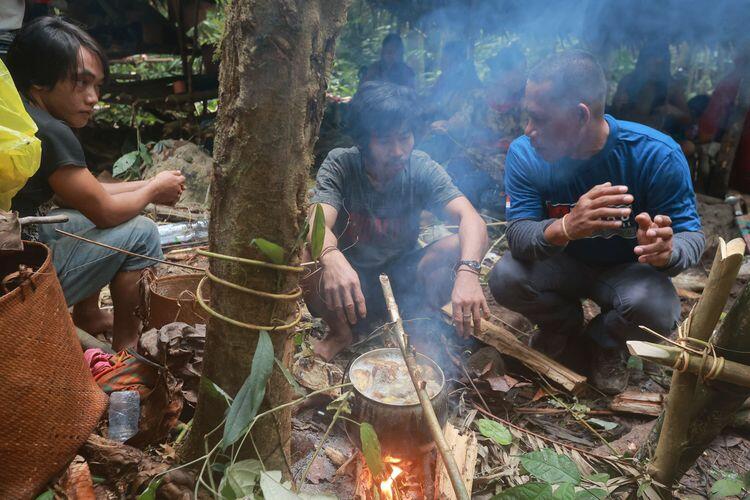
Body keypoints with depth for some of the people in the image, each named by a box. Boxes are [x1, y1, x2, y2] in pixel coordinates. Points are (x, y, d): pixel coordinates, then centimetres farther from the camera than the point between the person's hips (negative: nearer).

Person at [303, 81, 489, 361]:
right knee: (305, 255, -32)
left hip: (403, 279, 1)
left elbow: (470, 218, -27)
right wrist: (331, 258, -59)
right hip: (350, 280, -1)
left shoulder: (421, 168, -13)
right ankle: (340, 332, -3)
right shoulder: (339, 166, -17)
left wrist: (468, 271, -48)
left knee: (464, 248, -24)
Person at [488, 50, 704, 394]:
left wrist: (667, 252, -46)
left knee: (657, 310, -33)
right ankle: (564, 323, 9)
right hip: (562, 263, 2)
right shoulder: (525, 153, -21)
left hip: (626, 269, -1)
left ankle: (604, 340, 6)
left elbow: (691, 235, -20)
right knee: (505, 278, -27)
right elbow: (517, 237, -27)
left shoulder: (656, 155, -26)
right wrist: (565, 228, -51)